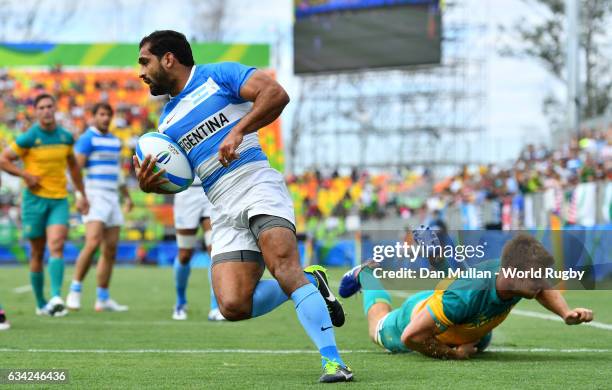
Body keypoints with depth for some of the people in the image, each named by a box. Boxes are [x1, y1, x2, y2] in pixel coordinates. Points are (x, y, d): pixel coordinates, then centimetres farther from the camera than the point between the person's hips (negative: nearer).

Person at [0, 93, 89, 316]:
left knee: (56, 247, -17)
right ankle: (41, 304, 17)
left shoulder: (66, 137, 6)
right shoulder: (28, 138, -7)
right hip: (35, 199, -2)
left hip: (59, 200, 2)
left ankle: (56, 298, -29)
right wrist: (26, 175, -14)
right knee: (37, 253, 5)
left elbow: (73, 165, 22)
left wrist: (82, 195, 21)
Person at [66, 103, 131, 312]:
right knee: (93, 243, -22)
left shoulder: (115, 141, 18)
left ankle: (103, 299, 9)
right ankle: (75, 291, -12)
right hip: (93, 197, -8)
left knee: (111, 249, 4)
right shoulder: (87, 138, -5)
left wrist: (127, 197, 25)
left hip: (112, 198, 8)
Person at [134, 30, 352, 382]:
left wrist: (237, 131, -17)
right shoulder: (168, 121, 23)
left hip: (257, 184, -6)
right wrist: (149, 184, 5)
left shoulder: (219, 75, 4)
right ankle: (309, 283, 10)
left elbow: (276, 94, -9)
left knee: (283, 265, -30)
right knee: (233, 307, -15)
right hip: (224, 212, 6)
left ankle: (333, 360, -32)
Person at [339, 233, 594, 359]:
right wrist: (452, 354, -30)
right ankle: (366, 276, 55)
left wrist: (566, 313, -27)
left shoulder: (521, 277, -35)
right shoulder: (465, 296, -53)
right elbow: (411, 336, -45)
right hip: (415, 318, -5)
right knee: (379, 331, 30)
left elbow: (544, 290, -8)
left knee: (481, 343, 39)